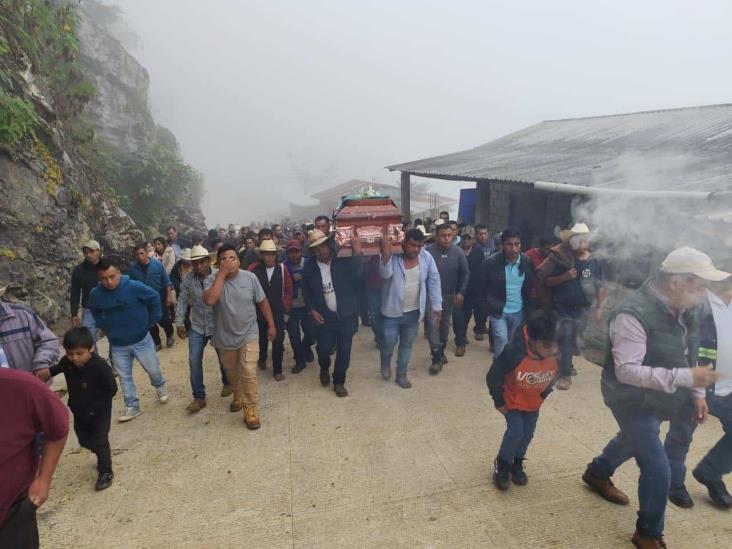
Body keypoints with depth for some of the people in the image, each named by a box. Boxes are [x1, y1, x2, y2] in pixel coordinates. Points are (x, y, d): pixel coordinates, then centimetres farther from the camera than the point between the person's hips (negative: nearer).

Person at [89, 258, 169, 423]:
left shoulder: (134, 287, -21)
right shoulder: (95, 294, -10)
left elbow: (154, 298, -6)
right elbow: (96, 314, 13)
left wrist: (152, 321, -2)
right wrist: (105, 328, 8)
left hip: (141, 340, -2)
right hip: (117, 345, 3)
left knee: (153, 369, 11)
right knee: (124, 377, 12)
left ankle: (160, 387, 43)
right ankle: (132, 407, 27)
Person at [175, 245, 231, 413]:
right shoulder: (188, 279, -8)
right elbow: (182, 301, 1)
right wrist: (179, 322, -2)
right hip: (197, 326, 2)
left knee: (223, 357, 15)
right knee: (194, 360, 0)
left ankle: (227, 383, 43)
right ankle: (199, 397, 14)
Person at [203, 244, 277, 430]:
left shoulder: (249, 277, -9)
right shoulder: (213, 279, -13)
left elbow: (262, 302, 0)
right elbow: (209, 300, -33)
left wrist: (271, 325, 1)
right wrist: (222, 274, -30)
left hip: (248, 335, -1)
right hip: (225, 337, 1)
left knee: (248, 373, -7)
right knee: (231, 372, 21)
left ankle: (250, 409, 9)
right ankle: (238, 395, 48)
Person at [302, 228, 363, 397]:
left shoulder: (343, 261, -11)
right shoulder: (309, 267, -4)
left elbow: (357, 274, -29)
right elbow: (306, 290, 7)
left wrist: (357, 252, -41)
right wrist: (312, 310, -4)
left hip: (346, 315, -1)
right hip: (324, 316, 1)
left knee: (344, 350, 5)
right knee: (323, 348, 5)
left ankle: (339, 382, 27)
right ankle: (324, 368, 40)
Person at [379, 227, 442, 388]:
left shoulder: (426, 257, -7)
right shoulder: (392, 256, -16)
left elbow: (434, 281, 0)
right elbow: (385, 274, -34)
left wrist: (437, 305, 0)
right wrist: (385, 252, -47)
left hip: (414, 312, 3)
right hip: (392, 311, -3)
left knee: (407, 344, 16)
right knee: (388, 343, 6)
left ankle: (401, 374, 36)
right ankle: (385, 363, 40)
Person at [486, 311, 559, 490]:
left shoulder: (557, 355, -24)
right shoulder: (514, 352, -39)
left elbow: (552, 376, 1)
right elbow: (493, 377, -24)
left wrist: (542, 395, 10)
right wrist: (499, 402, -13)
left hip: (534, 402, 4)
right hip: (512, 400, -4)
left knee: (528, 433, 11)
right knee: (515, 432, -10)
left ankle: (517, 463, 37)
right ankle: (502, 464, 17)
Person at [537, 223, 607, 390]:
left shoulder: (594, 261, 0)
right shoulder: (561, 258, -11)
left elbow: (600, 286, 8)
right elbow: (544, 280, -9)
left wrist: (600, 308, 3)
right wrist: (564, 277, -22)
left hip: (583, 309, 4)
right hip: (563, 308, -4)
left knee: (573, 340, 16)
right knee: (566, 339, -8)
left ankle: (566, 365, 39)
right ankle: (565, 375, 3)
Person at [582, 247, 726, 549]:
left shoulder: (683, 308, -6)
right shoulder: (633, 315, -33)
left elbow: (686, 353, 10)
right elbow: (626, 371, -37)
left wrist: (697, 392, 9)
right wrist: (686, 378, -40)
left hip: (664, 393, 9)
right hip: (633, 399, -9)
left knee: (635, 439, 30)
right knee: (657, 470, -6)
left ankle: (597, 473, 59)